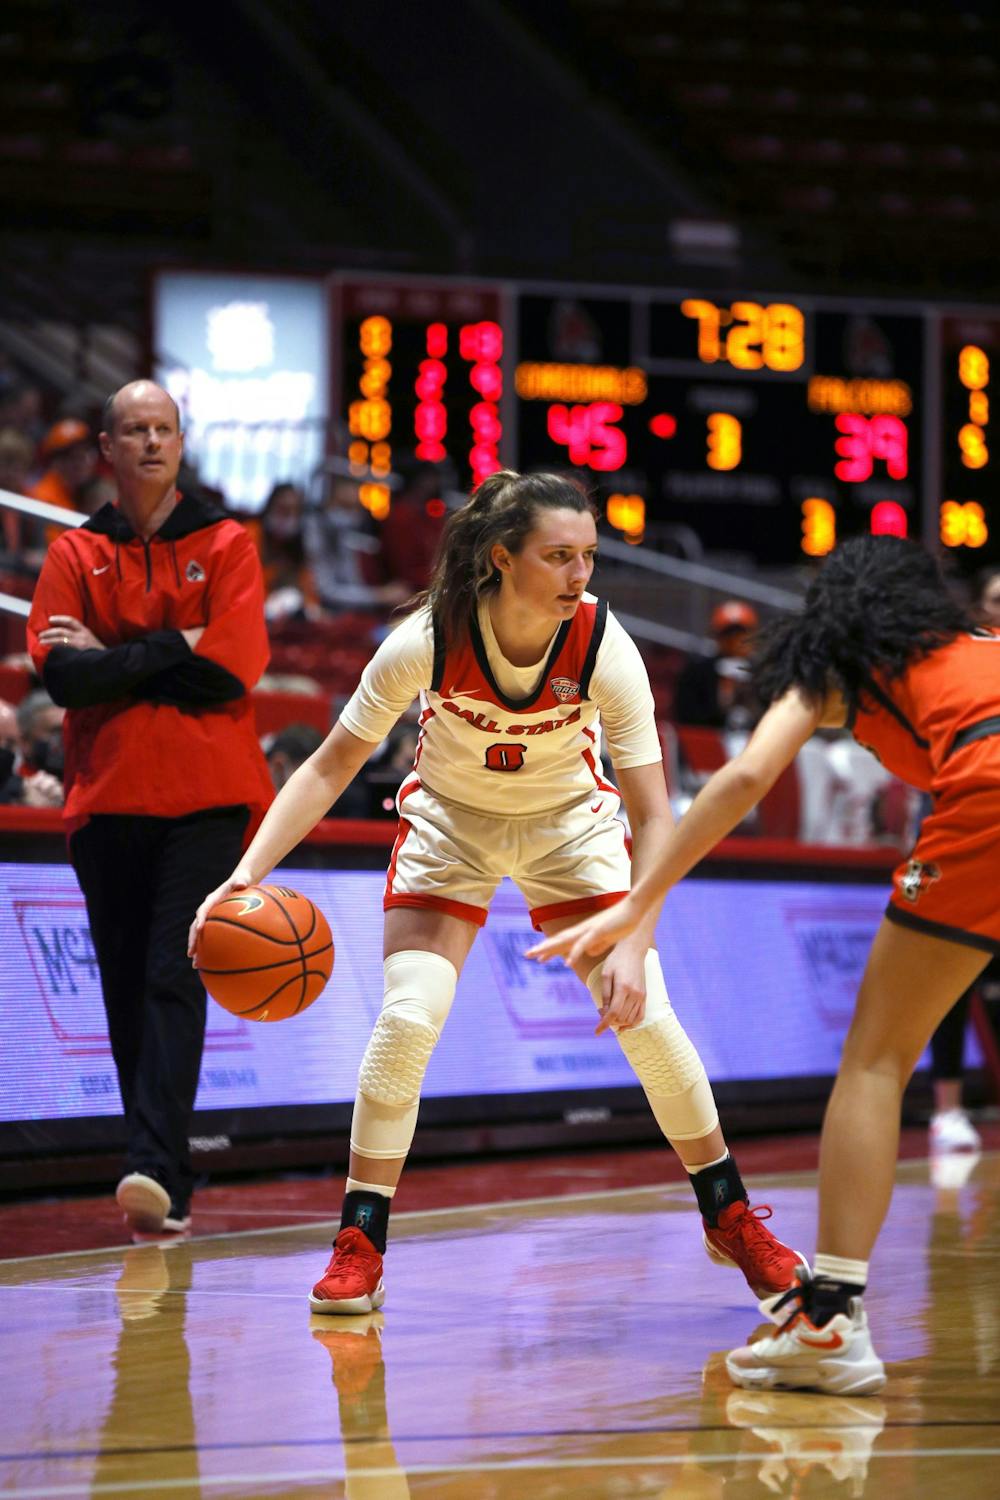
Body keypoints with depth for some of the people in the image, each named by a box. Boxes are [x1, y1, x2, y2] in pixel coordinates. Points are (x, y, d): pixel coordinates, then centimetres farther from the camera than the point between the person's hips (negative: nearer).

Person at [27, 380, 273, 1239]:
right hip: (107, 800, 3)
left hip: (205, 799, -3)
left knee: (174, 981, -14)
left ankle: (159, 1174, -23)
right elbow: (60, 674, -3)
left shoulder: (225, 547, 7)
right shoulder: (76, 555, 11)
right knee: (127, 991, 4)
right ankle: (163, 1192, 12)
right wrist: (171, 653, -8)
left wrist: (113, 660, -5)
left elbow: (232, 668, -8)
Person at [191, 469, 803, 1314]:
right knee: (408, 1016, -17)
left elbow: (653, 816, -27)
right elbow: (332, 767, -21)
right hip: (449, 823, -1)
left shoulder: (604, 648, -29)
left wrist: (633, 946, -39)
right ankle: (359, 1247, -5)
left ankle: (732, 1221, 11)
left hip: (571, 824, 1)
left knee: (647, 1016, -8)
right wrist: (248, 874, -33)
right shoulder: (428, 641, -30)